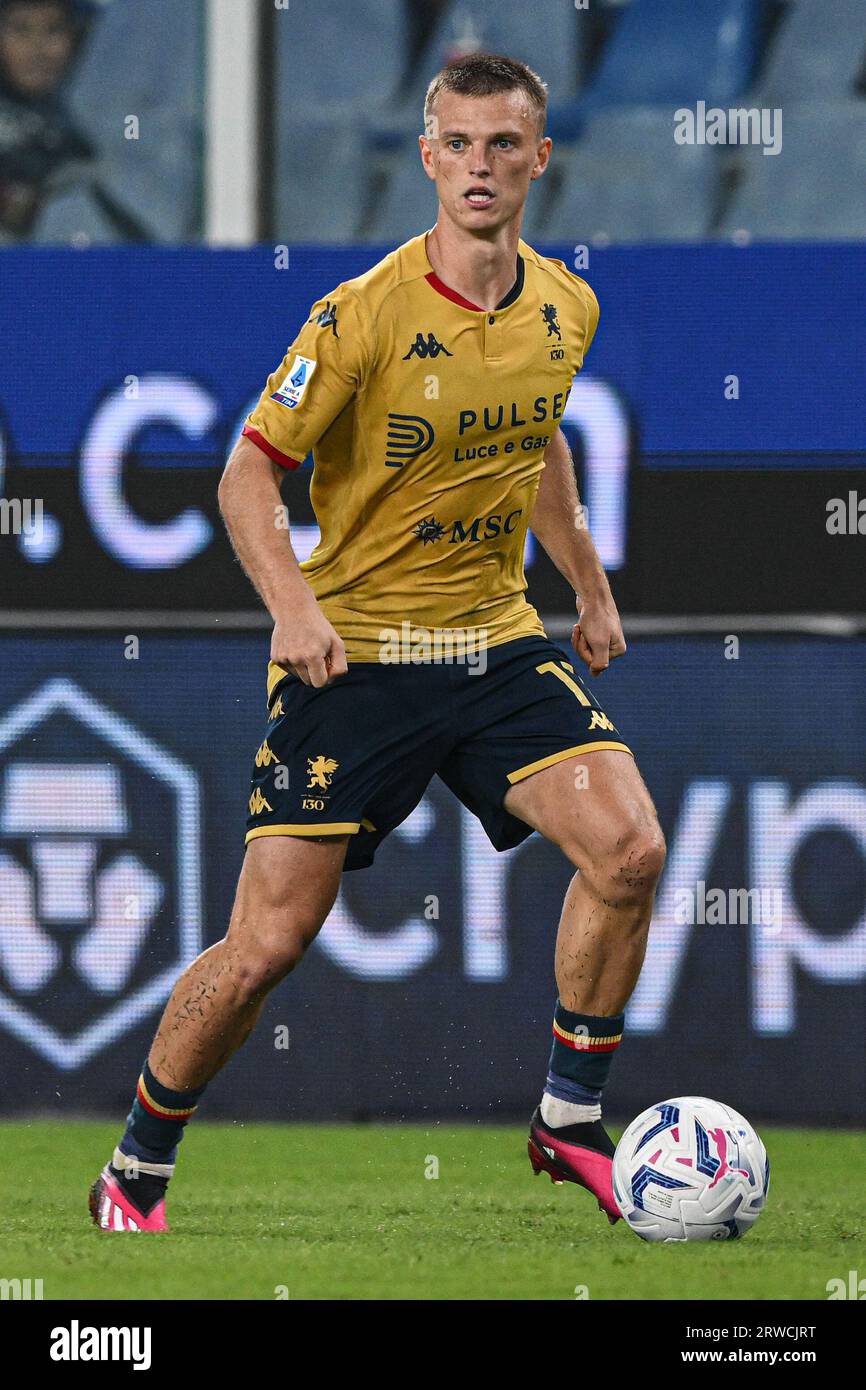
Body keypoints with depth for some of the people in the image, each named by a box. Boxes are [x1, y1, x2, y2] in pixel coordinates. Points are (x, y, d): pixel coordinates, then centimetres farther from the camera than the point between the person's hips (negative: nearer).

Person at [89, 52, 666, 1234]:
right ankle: (136, 1174, 13)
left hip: (498, 642, 5)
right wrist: (293, 603, -26)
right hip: (355, 648, -5)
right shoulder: (365, 314, -14)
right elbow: (250, 473, -11)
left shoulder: (565, 309, 3)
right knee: (267, 944, -7)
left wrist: (589, 585, 25)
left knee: (628, 848, -17)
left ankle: (570, 1122, 0)